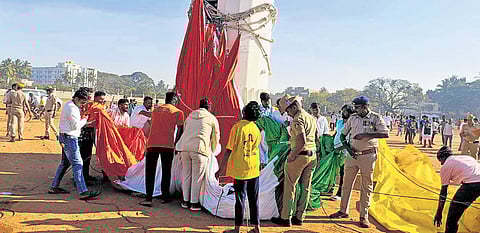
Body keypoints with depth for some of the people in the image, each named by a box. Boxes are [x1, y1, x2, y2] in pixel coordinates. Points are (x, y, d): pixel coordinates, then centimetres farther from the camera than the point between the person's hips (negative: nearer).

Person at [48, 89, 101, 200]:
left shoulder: (71, 106, 15)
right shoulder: (71, 108, -17)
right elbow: (76, 125, -19)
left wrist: (87, 123, 12)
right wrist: (85, 120, -3)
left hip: (66, 138, 11)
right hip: (70, 138, -11)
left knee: (65, 163, 18)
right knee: (77, 164, -12)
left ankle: (54, 187, 27)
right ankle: (83, 192, -14)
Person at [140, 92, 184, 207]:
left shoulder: (156, 110, 18)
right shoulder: (178, 112, 5)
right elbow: (180, 130, 1)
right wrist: (175, 144, 12)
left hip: (152, 144, 2)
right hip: (167, 145, -2)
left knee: (150, 171, 5)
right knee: (166, 171, 12)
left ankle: (148, 198, -1)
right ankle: (165, 197, 20)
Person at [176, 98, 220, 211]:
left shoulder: (189, 117, 23)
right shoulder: (212, 119, 10)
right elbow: (215, 138, 16)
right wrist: (212, 151, 31)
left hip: (184, 147, 5)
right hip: (200, 149, -5)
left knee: (186, 175, 14)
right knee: (197, 177, 4)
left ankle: (186, 201, 22)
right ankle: (194, 203, 10)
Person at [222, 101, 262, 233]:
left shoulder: (238, 127, -12)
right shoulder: (256, 129, 3)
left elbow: (229, 150, -12)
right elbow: (255, 147, 10)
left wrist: (221, 168, -6)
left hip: (240, 169, -4)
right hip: (254, 170, 4)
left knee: (240, 199, 4)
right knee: (254, 200, 13)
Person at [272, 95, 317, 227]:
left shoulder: (298, 119, -15)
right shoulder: (312, 118, 14)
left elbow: (302, 141, -25)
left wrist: (292, 156, -17)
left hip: (300, 155, -9)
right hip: (313, 155, 9)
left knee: (289, 187, 1)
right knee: (306, 188, 11)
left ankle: (285, 218, 7)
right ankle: (299, 217, 19)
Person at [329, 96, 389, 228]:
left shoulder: (375, 118, -6)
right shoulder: (353, 118, 6)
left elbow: (385, 134, -17)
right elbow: (344, 133, 16)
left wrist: (366, 135, -22)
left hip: (368, 155, -4)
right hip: (353, 154, 4)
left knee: (367, 186, 3)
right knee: (347, 183, 9)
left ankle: (364, 216, 10)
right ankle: (343, 211, 22)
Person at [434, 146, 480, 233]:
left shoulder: (445, 166, 14)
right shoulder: (466, 157, 32)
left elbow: (443, 192, 14)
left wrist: (439, 213, 19)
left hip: (471, 184, -7)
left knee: (452, 217, 5)